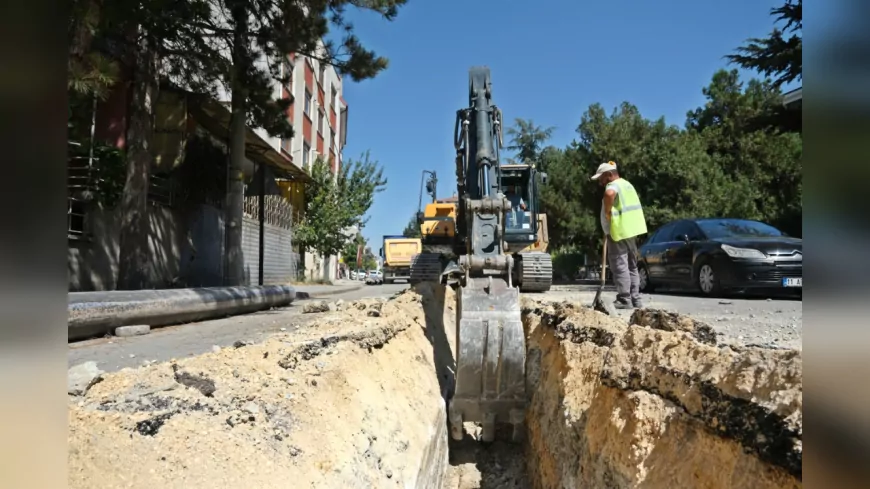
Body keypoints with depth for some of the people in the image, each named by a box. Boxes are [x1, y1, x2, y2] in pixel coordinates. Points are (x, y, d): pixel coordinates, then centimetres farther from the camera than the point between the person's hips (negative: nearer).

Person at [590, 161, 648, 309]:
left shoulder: (614, 185, -13)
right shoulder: (626, 184, 20)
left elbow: (609, 194, -37)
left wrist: (607, 212, -24)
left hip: (619, 231, -10)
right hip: (631, 230, 10)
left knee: (620, 266, -7)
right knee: (632, 266, 14)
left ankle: (624, 300, -6)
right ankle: (635, 299, 18)